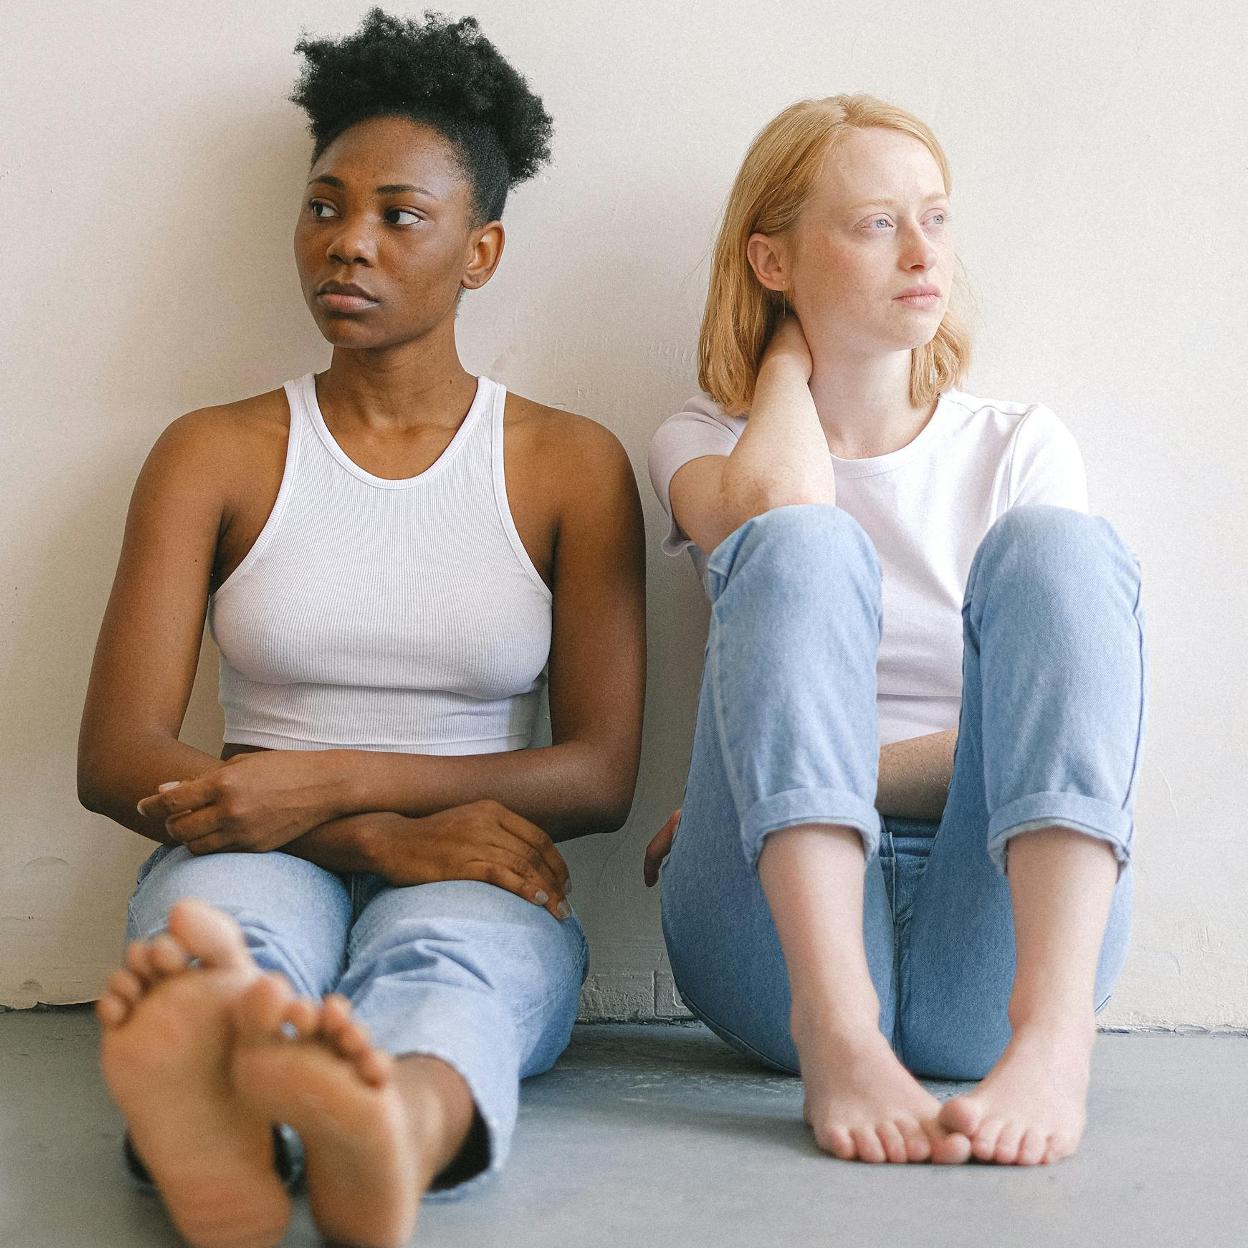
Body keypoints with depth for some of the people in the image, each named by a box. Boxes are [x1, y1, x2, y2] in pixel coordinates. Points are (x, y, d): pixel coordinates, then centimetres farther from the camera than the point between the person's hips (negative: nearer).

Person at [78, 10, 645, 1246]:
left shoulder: (571, 463, 11)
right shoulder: (215, 454, 11)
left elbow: (601, 774, 2)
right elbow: (114, 758, 1)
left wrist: (331, 782, -13)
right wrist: (383, 833, -16)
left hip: (478, 882, 0)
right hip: (259, 862, 1)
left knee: (442, 953, -37)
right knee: (228, 918, -37)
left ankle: (395, 1135, -72)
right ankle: (212, 1143, -71)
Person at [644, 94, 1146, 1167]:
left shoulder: (1021, 450, 17)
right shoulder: (704, 441, 17)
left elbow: (1049, 721, 3)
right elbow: (770, 503, -11)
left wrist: (816, 776, -7)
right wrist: (788, 352, 9)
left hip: (998, 931, 1)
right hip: (783, 932, -1)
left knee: (1054, 543, -20)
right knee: (803, 547, -23)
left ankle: (1053, 1030, -41)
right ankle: (834, 1027, -43)